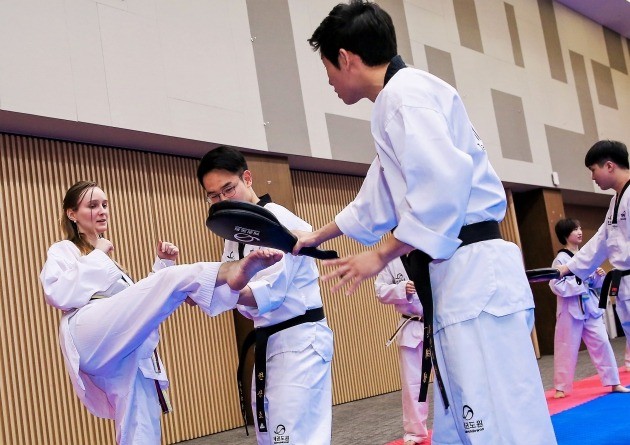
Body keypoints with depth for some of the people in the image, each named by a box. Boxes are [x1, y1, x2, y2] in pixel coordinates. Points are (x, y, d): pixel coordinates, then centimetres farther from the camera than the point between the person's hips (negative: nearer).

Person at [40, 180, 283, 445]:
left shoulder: (107, 259, 37)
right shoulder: (62, 251, 16)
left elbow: (142, 301, 28)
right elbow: (58, 295, -7)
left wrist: (164, 264, 17)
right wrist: (97, 256, -1)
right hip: (93, 337, -7)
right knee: (173, 279, -24)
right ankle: (231, 272, -50)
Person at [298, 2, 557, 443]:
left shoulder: (405, 91, -8)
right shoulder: (398, 100, 24)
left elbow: (444, 185, -21)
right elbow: (376, 204, 33)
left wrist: (380, 257, -12)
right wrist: (316, 237, 41)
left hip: (473, 275, -11)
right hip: (461, 277, 11)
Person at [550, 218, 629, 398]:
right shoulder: (561, 260, -11)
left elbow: (595, 284, 17)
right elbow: (557, 286, -20)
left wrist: (599, 276, -4)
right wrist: (581, 283, -18)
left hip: (590, 306, 6)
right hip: (571, 309, -6)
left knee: (602, 342, 6)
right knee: (566, 349, 2)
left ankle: (614, 383, 17)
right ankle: (561, 387, 14)